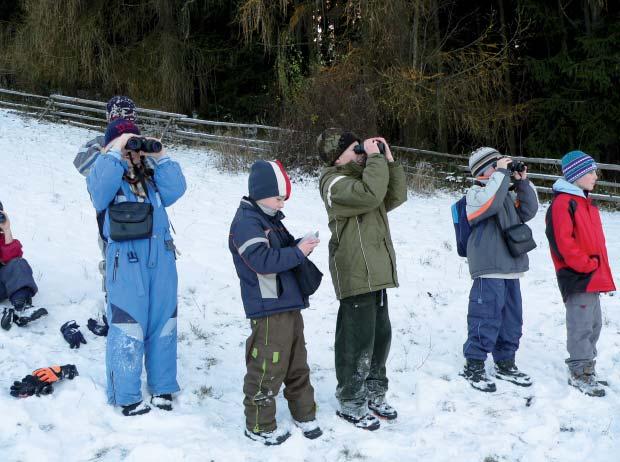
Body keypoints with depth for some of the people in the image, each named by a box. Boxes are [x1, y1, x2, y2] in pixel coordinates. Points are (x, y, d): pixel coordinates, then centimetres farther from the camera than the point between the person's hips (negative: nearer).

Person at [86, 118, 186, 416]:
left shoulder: (151, 174, 17)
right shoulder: (104, 172, 3)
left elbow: (174, 191, 1)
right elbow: (100, 191, -19)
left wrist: (161, 158, -2)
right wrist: (116, 154, -17)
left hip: (161, 257, 5)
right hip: (125, 261, -5)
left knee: (163, 323, 10)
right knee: (128, 327, -5)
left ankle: (162, 388, 22)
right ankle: (127, 397, 6)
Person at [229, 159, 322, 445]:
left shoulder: (271, 220, 16)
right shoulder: (246, 223, -15)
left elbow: (285, 248, 25)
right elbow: (264, 260, -26)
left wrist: (302, 244, 4)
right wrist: (298, 252, -21)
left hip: (289, 305, 10)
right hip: (268, 310, -10)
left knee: (297, 363, 18)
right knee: (267, 368, -3)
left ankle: (304, 413, 32)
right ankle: (259, 426, 9)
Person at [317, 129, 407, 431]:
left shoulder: (362, 176, 19)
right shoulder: (334, 182, -11)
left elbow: (396, 196, 13)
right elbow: (370, 194, -28)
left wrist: (389, 161, 6)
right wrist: (375, 158, -18)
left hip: (375, 274, 10)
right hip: (355, 275, -9)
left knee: (381, 335, 16)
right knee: (358, 340, -6)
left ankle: (374, 394, 30)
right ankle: (350, 403, 6)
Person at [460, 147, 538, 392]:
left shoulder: (507, 194, 19)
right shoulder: (476, 192, -6)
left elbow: (528, 211, 12)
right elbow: (489, 202, -27)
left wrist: (522, 183, 5)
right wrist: (501, 173, -19)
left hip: (511, 268, 9)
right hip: (489, 270, -8)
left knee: (512, 317, 14)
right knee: (487, 316, -7)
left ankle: (505, 364, 27)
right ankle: (473, 365, 4)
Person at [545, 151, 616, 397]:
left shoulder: (585, 202, 17)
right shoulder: (563, 203, -14)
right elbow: (563, 242, -21)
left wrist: (597, 266, 12)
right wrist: (586, 265, -17)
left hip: (592, 276, 10)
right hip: (576, 276, -10)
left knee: (593, 324, 15)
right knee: (581, 325, -5)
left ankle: (585, 367, 27)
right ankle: (580, 372, 3)